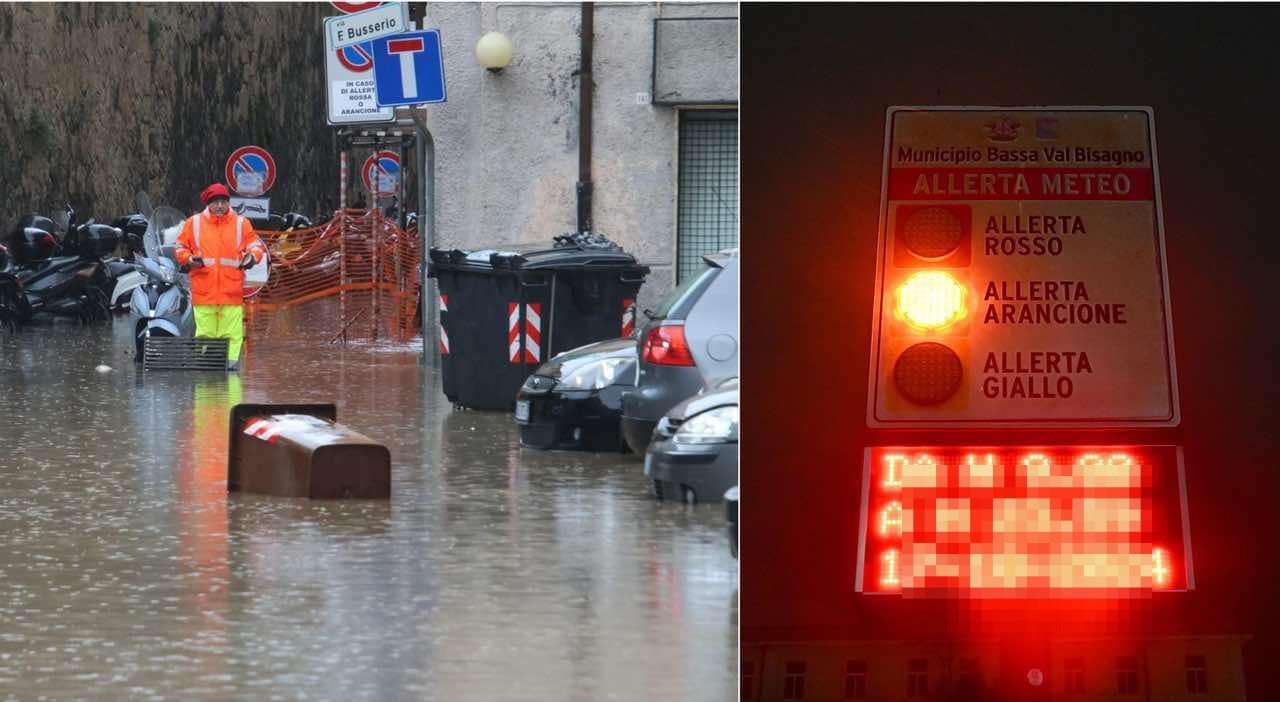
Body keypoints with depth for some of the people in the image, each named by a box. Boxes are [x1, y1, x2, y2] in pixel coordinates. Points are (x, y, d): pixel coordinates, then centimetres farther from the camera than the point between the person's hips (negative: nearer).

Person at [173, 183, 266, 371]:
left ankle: (232, 359, -1)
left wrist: (252, 256, -6)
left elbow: (256, 244, 16)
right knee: (205, 331, 0)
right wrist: (189, 259, -6)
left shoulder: (241, 224, 9)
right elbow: (180, 248, 14)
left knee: (231, 332, -4)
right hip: (203, 290, 0)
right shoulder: (193, 223, 9)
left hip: (232, 290, 0)